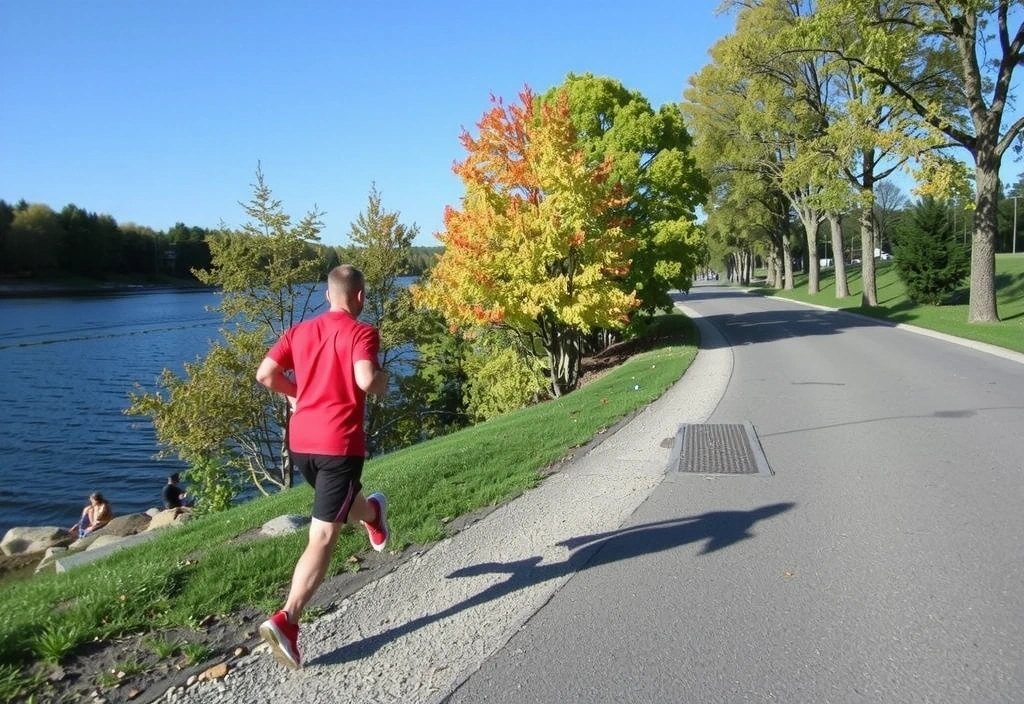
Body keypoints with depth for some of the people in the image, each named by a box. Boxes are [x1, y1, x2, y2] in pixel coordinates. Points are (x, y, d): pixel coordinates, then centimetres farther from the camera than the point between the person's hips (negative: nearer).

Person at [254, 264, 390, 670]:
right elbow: (366, 379, -25)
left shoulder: (299, 331, 9)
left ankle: (371, 517, 62)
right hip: (339, 443, -7)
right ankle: (285, 621, -14)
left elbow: (265, 374, 4)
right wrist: (383, 382, -2)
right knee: (323, 538, -4)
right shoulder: (361, 332, -9)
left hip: (301, 441, 7)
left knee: (340, 498, 34)